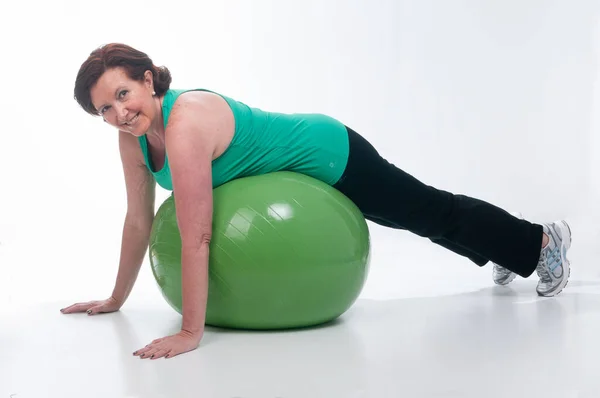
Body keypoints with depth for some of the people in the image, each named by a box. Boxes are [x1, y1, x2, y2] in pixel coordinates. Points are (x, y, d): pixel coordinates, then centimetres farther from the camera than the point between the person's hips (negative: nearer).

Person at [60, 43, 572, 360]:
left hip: (330, 154, -8)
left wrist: (191, 332, -36)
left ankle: (542, 238, 38)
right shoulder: (133, 136, -12)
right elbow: (138, 221, -2)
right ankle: (504, 252, 55)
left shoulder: (185, 124, -37)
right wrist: (116, 299, 3)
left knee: (435, 213, 12)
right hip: (296, 173, 8)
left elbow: (196, 237, -39)